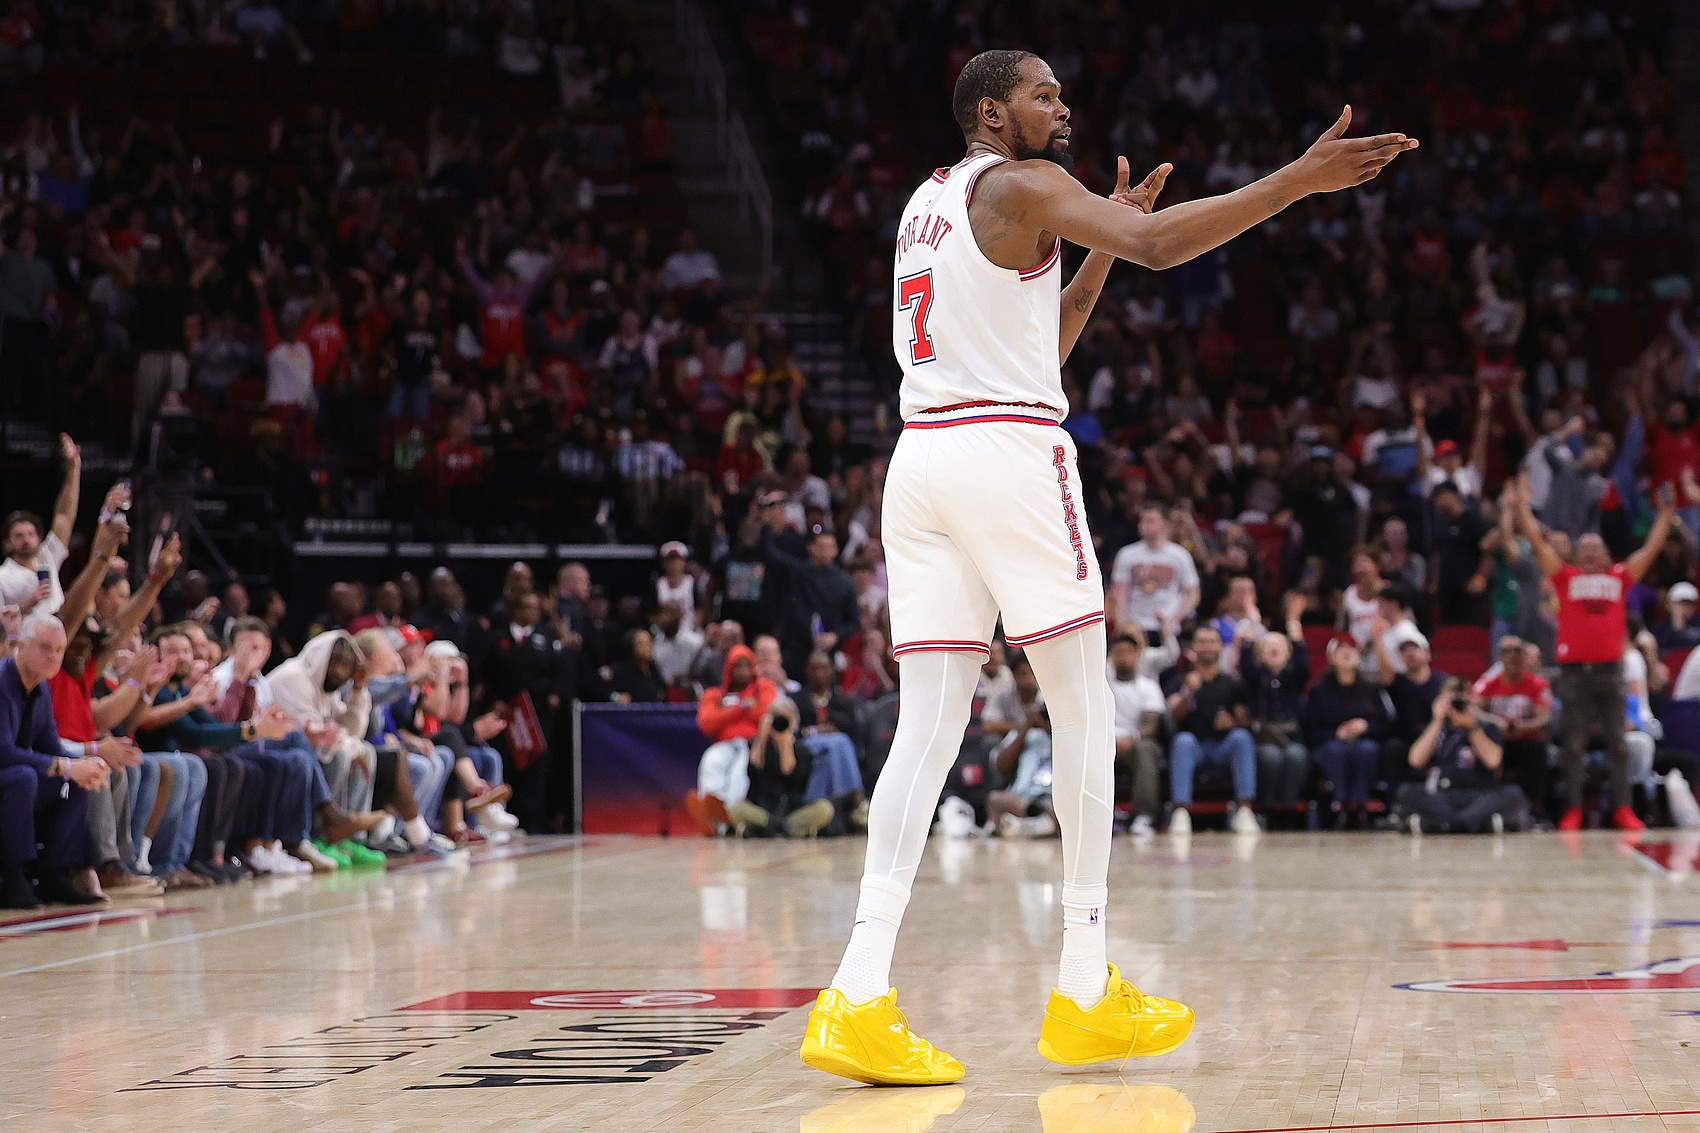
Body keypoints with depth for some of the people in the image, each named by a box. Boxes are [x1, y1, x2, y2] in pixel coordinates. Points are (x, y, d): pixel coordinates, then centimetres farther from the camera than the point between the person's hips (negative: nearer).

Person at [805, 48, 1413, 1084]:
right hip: (1011, 454, -7)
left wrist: (1101, 252, 26)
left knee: (930, 726, 0)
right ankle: (1086, 990, 4)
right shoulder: (1020, 184, -1)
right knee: (1085, 712, 3)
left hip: (921, 457, 8)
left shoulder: (927, 205, 25)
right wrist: (1301, 180, -19)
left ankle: (861, 997, -13)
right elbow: (1158, 246, -19)